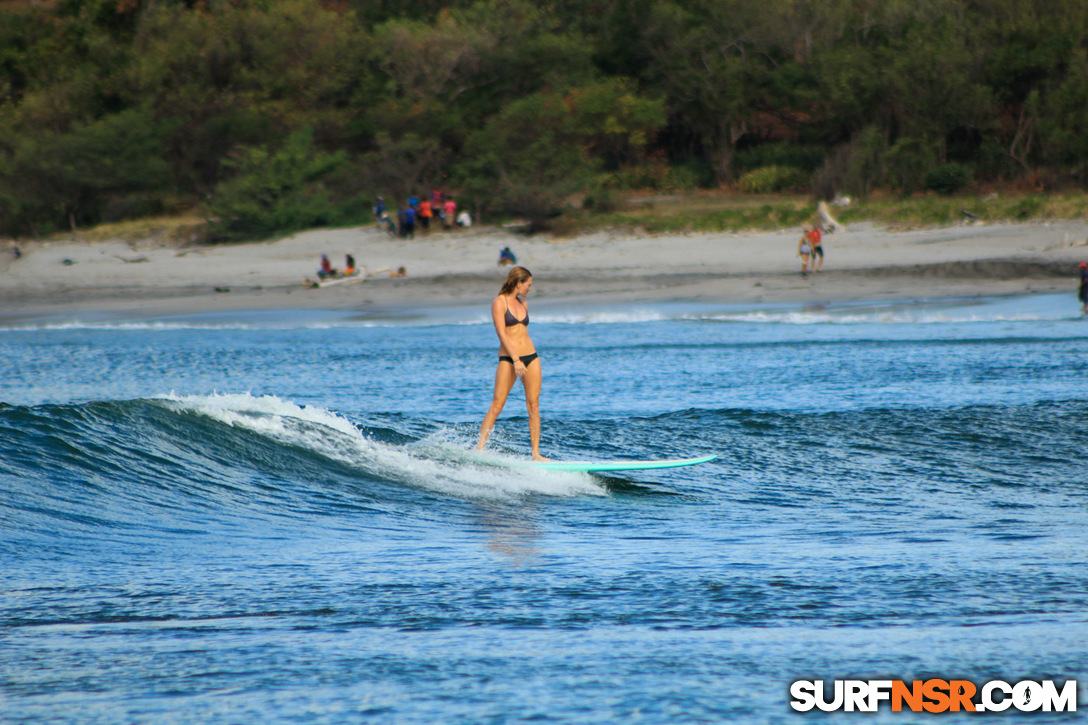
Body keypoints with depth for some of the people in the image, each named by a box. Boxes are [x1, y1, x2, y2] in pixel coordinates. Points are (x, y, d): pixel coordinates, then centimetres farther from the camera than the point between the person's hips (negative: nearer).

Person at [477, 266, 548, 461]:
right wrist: (516, 360, -21)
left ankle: (536, 453, 0)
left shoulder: (523, 304, 15)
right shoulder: (500, 303, -6)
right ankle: (479, 448, -8)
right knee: (497, 406, -9)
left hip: (531, 357, 6)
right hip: (508, 359, -6)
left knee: (534, 405, 0)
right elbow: (501, 333, -14)